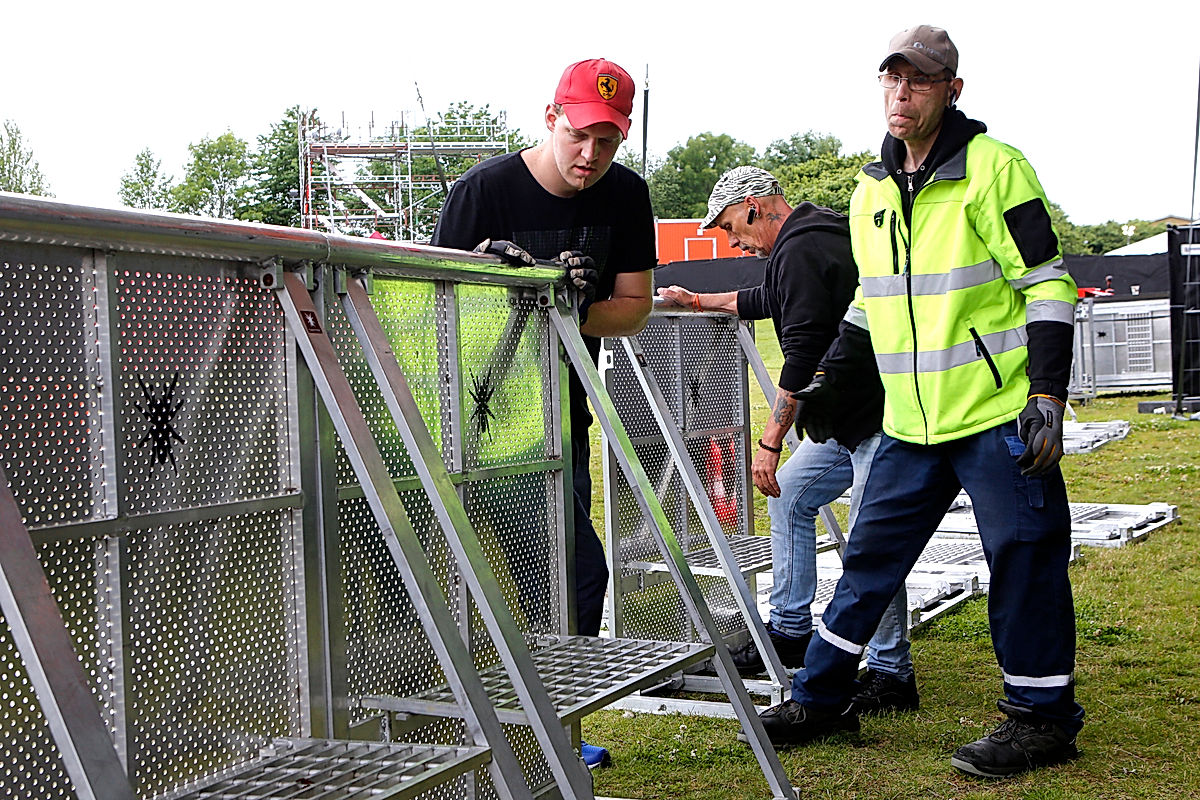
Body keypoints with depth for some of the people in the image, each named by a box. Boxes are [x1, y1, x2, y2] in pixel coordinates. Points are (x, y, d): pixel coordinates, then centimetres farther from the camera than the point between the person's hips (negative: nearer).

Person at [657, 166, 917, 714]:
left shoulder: (801, 251, -16)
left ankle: (889, 674, 2)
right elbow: (765, 302, 36)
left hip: (879, 418, -11)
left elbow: (803, 355, -23)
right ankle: (790, 632, 26)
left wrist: (770, 442, -21)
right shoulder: (810, 241, 17)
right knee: (788, 495, 17)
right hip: (849, 418, 11)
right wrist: (699, 302, 45)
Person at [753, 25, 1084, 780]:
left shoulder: (994, 168, -9)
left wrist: (1046, 396, -16)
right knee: (871, 556, 11)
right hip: (913, 425, 7)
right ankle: (820, 699, 23)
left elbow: (1048, 286, -10)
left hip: (999, 415, -6)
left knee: (1024, 561, 2)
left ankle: (1042, 717, 17)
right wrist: (832, 381, 19)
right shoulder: (872, 188, 12)